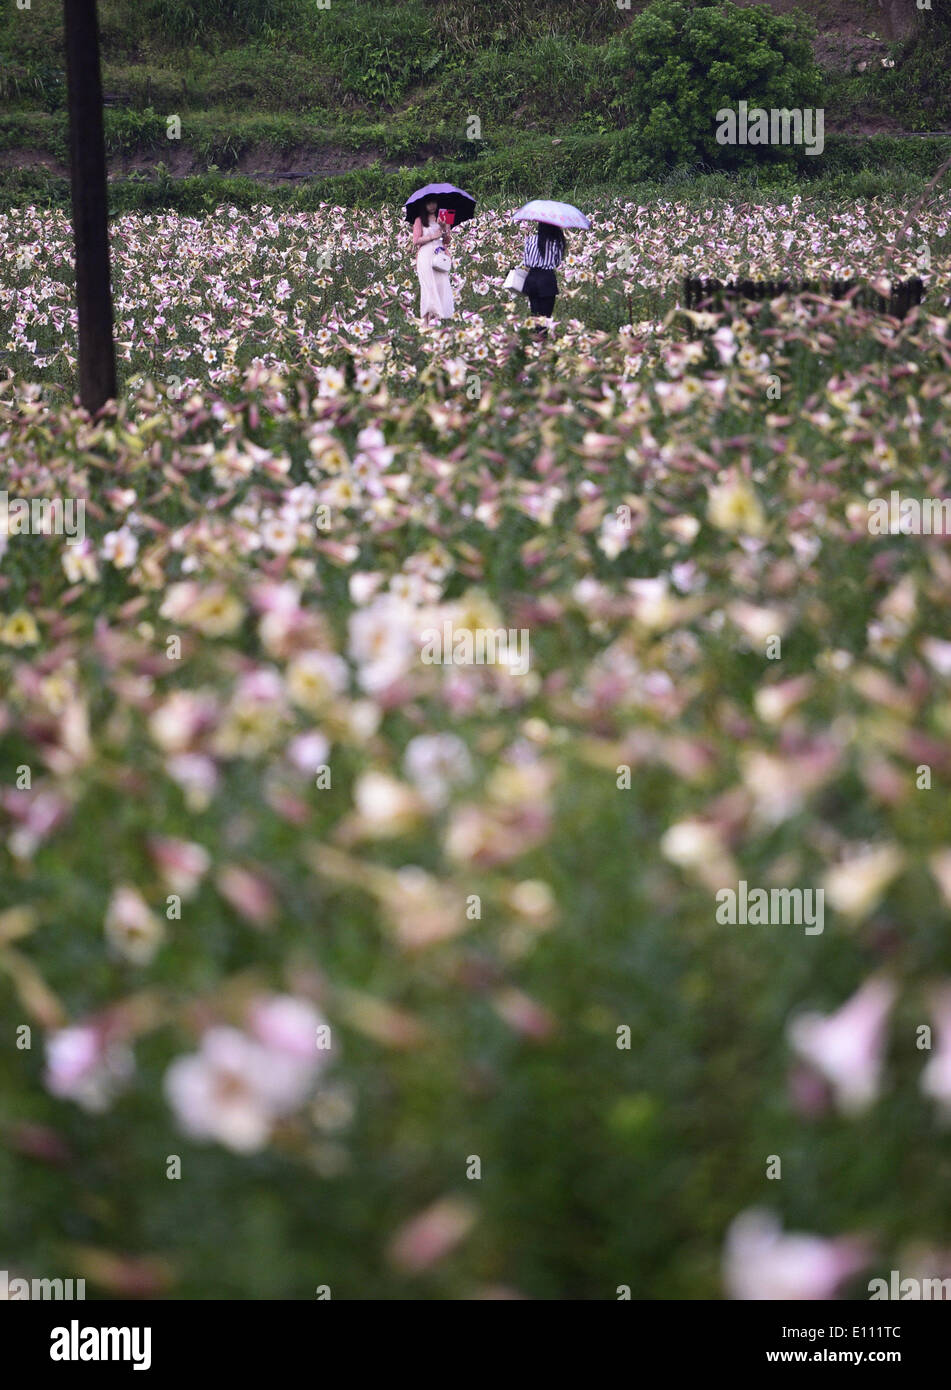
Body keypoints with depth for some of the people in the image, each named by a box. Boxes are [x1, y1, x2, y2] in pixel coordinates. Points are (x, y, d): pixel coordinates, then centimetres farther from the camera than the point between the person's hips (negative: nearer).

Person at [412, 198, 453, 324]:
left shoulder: (442, 220, 19)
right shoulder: (419, 221, 8)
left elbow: (447, 241, 13)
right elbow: (416, 241, -1)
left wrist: (444, 229, -4)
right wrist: (432, 236, -8)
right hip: (425, 256, -3)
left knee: (441, 284, -9)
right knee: (428, 284, -11)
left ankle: (437, 316, -12)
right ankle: (428, 317, -15)